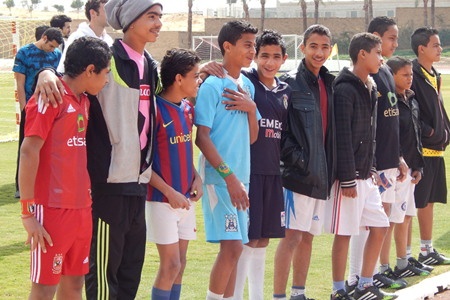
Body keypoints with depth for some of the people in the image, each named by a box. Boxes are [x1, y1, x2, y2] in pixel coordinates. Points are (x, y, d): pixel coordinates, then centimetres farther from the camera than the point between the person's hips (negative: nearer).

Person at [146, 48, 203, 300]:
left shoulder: (188, 109, 10)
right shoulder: (156, 110, -14)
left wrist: (196, 177, 4)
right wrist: (170, 192, -17)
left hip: (185, 199, 7)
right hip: (162, 199, -7)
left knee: (180, 263, 9)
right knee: (171, 263, -8)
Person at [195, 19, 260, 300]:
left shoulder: (247, 86, 13)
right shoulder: (213, 85, -9)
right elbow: (201, 137, -12)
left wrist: (251, 108, -3)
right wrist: (229, 176, -16)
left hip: (240, 177, 7)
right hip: (218, 177, -7)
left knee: (234, 248, 8)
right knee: (232, 246, -13)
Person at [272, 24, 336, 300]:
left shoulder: (328, 84, 15)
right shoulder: (290, 83, -7)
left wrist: (333, 169, 14)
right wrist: (295, 157, -20)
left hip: (321, 173, 7)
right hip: (298, 173, -7)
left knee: (308, 235, 13)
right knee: (293, 235, -10)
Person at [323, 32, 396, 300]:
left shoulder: (371, 89, 13)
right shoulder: (345, 90, -15)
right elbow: (342, 138, -18)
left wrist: (373, 169, 17)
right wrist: (347, 179, -19)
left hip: (366, 174, 9)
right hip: (349, 175, -9)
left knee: (379, 227, 10)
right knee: (344, 234, -2)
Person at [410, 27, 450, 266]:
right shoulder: (413, 74, -13)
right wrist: (429, 131, -18)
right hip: (420, 149, -9)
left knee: (429, 201, 15)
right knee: (414, 203, -6)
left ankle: (428, 250, 24)